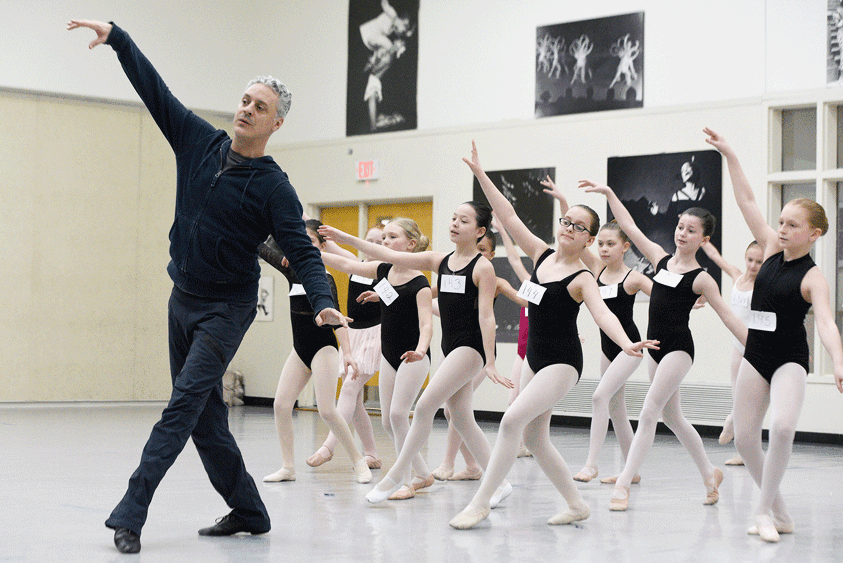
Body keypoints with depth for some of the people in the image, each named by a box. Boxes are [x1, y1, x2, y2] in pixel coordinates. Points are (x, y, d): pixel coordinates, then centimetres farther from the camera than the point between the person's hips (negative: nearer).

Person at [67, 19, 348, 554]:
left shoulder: (273, 186, -11)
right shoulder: (200, 142, 3)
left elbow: (302, 250, -16)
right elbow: (154, 88, 6)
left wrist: (323, 301, -32)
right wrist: (115, 36, 0)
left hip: (226, 308, -6)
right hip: (183, 298, 6)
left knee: (185, 404, -16)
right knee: (206, 417, 10)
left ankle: (130, 514, -19)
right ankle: (248, 511, 21)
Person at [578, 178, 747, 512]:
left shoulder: (701, 278, -8)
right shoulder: (661, 259, 7)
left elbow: (728, 317, -7)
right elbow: (630, 228, 9)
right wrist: (608, 193, 6)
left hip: (678, 349, -7)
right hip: (655, 347, 7)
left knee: (648, 413, -12)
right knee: (671, 416, 15)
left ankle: (623, 484, -11)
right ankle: (709, 474, 30)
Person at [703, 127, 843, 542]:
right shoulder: (772, 252, 4)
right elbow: (747, 203, 5)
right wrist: (729, 156, 2)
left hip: (789, 360, -6)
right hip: (755, 355, 6)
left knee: (782, 426, -29)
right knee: (744, 438, 2)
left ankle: (764, 509, -15)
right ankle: (779, 512, 18)